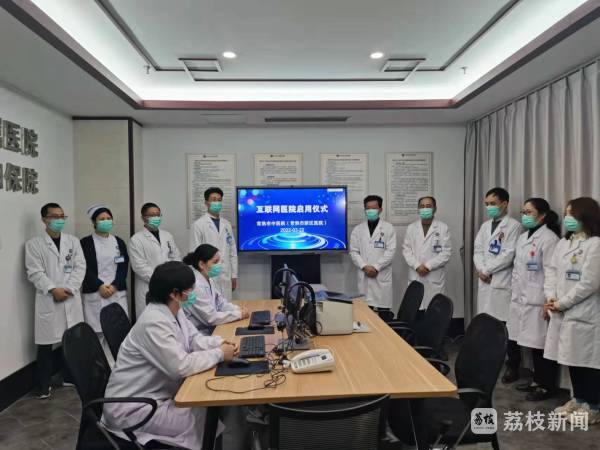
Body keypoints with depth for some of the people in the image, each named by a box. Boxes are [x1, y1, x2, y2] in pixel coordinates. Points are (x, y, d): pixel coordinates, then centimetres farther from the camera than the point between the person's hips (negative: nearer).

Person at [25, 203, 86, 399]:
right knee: (45, 344, 3)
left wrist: (69, 289, -9)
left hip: (71, 298, 3)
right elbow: (35, 272, -6)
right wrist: (53, 289, -16)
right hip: (48, 300, -3)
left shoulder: (73, 241, 10)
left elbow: (80, 267, 3)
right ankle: (43, 385, 15)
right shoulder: (34, 244, 1)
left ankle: (71, 376, 25)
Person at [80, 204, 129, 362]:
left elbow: (124, 267, 6)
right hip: (95, 293, -2)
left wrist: (114, 286, -8)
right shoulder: (85, 242, 3)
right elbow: (85, 268, -4)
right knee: (97, 331, -5)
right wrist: (100, 286, -13)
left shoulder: (119, 242, 12)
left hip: (117, 292, 3)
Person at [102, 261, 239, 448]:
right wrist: (220, 354, -20)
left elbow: (193, 339, 8)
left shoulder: (174, 311, 1)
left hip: (158, 394, 9)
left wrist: (219, 342, -10)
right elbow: (181, 366, -30)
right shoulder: (154, 322, -28)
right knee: (206, 417, -11)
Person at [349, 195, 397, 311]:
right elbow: (354, 252, 5)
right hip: (364, 276, 2)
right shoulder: (358, 229, 9)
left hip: (382, 276, -2)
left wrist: (376, 267, -11)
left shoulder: (388, 228, 3)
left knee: (383, 312, 0)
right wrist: (364, 266, -9)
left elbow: (390, 251, -4)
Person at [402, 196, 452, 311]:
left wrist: (428, 266, -12)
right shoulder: (411, 228, 10)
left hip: (435, 277, -2)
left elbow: (446, 252, -4)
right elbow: (406, 249, 6)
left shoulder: (443, 228, 1)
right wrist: (417, 266, -9)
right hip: (415, 277, 2)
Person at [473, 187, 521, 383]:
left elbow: (508, 255, -13)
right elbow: (477, 250, 12)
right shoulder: (485, 226, 16)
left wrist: (487, 270, -10)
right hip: (485, 281, 6)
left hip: (503, 282, -6)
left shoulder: (513, 226, -5)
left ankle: (513, 367, 12)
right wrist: (480, 269, -5)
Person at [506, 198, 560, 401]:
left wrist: (549, 302, -16)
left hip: (538, 300, -8)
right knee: (532, 343, 15)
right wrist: (515, 293, 16)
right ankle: (537, 380, 28)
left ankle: (547, 386, 14)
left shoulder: (548, 238, -11)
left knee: (542, 344, 1)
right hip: (521, 298, 8)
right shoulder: (523, 237, 14)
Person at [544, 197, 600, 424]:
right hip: (562, 313, 7)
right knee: (572, 359, 16)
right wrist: (551, 297, -6)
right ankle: (578, 400, 31)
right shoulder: (562, 243, 12)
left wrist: (562, 303, -12)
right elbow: (552, 271, 10)